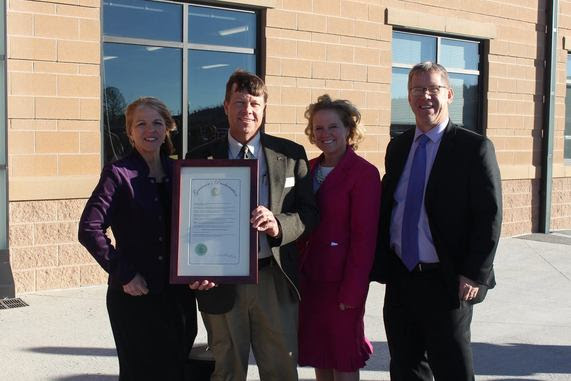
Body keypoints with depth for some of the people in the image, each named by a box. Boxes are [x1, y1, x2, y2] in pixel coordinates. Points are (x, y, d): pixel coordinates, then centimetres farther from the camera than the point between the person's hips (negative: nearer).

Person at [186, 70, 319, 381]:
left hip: (275, 279, 0)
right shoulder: (200, 158, 2)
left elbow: (309, 212, 1)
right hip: (220, 282, 0)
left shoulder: (291, 154, 3)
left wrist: (279, 225, -21)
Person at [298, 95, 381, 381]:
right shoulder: (310, 168, 9)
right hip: (309, 276, 6)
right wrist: (297, 271, 4)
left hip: (341, 279, -6)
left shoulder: (364, 172, -11)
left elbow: (364, 238, -14)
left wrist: (351, 291, -15)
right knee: (318, 356, 16)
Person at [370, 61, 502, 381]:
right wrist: (380, 265, 4)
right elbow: (387, 208, 12)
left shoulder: (474, 148, -7)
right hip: (400, 279, 5)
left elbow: (489, 216, -11)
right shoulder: (398, 147, 10)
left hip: (447, 282, -5)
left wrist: (475, 275, -16)